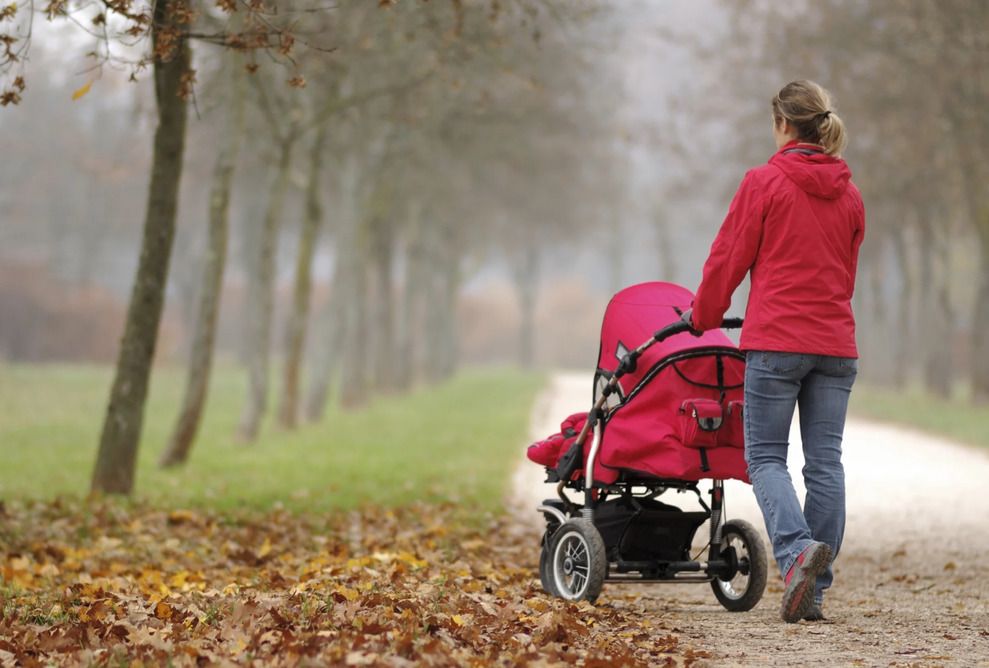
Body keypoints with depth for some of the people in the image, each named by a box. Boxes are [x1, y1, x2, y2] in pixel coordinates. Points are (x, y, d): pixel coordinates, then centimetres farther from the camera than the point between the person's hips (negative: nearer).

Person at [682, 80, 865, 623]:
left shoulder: (765, 181, -6)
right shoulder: (848, 193, 11)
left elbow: (730, 256, -1)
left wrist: (704, 315, 14)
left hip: (776, 340, -5)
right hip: (836, 343, 5)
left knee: (765, 455, 2)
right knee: (825, 461, 5)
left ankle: (797, 548, -23)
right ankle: (814, 589, 7)